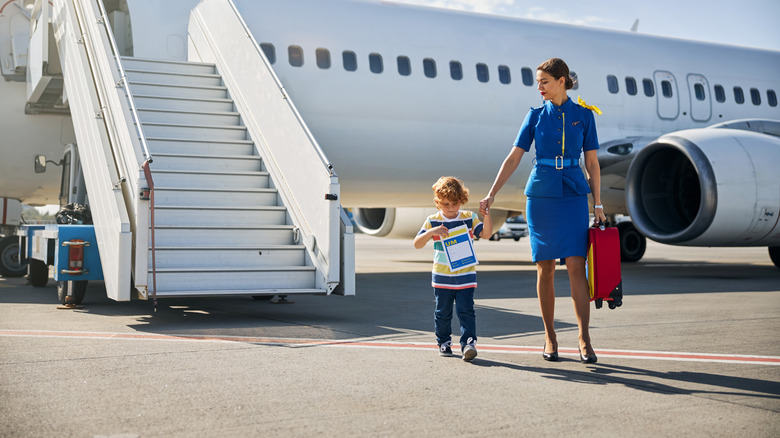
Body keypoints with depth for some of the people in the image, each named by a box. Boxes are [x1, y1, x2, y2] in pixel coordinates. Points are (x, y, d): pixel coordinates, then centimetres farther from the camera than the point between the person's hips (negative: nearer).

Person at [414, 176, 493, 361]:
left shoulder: (469, 218, 2)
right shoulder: (432, 221, 0)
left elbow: (486, 233, -7)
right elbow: (417, 244, -6)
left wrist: (486, 217, -25)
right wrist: (431, 232, -24)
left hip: (466, 277, -1)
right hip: (442, 277, 1)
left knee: (466, 311, -7)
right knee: (442, 312, 10)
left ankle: (468, 343, -7)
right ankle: (444, 342, 25)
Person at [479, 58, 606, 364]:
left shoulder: (584, 115, 5)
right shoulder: (536, 116, 6)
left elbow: (592, 162, 6)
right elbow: (514, 157, 4)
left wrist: (598, 205, 2)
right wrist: (491, 194, -4)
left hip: (573, 195, -1)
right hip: (541, 195, 1)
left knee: (576, 265, -9)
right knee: (545, 269, 3)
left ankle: (584, 339, -7)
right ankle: (549, 336, 14)